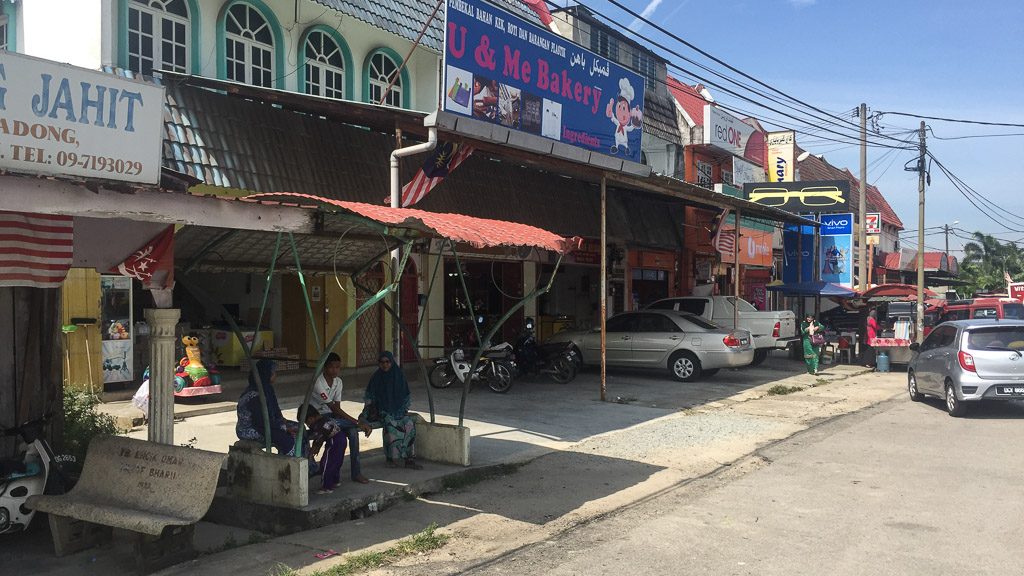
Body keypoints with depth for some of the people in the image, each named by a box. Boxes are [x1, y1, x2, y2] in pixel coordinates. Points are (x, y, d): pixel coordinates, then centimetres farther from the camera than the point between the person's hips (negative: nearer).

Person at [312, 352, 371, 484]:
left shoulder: (338, 381, 1)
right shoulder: (318, 383, -23)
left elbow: (337, 407, -2)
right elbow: (334, 408, -27)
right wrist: (358, 422, -30)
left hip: (330, 416, 6)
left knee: (352, 431, -20)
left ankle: (356, 472, -15)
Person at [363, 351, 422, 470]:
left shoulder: (399, 376, 4)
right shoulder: (376, 377, 1)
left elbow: (406, 396, 11)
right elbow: (370, 397, 7)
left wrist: (404, 409, -1)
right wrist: (372, 411, -5)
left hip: (399, 409, 2)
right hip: (383, 411, -2)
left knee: (410, 424, -26)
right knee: (391, 424, -33)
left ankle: (409, 458, -22)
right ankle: (392, 458, -24)